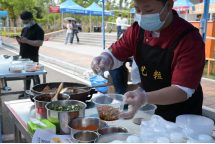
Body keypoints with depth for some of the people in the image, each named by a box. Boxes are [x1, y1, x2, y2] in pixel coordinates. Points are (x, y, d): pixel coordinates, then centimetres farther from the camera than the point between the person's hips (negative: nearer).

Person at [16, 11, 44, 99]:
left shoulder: (38, 29, -9)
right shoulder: (24, 29, 16)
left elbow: (40, 43, -19)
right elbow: (22, 43, 20)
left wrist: (27, 41, -27)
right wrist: (19, 40, -3)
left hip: (32, 57, -8)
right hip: (23, 56, 8)